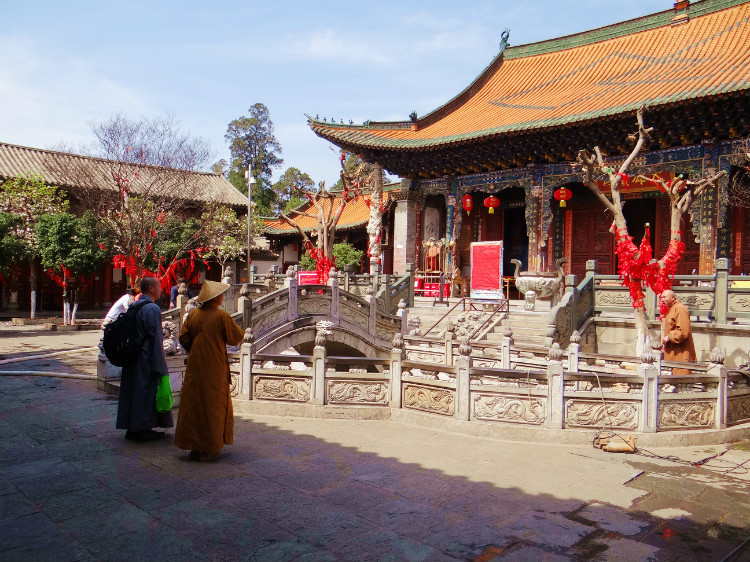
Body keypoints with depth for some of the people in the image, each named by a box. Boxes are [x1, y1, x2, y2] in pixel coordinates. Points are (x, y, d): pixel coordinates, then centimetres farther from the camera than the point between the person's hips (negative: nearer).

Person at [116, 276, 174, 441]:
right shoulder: (152, 308, -16)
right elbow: (155, 337, -18)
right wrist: (160, 363, -16)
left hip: (132, 358, 9)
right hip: (147, 358, -9)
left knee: (133, 390, 13)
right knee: (147, 390, 0)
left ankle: (131, 428, 20)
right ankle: (143, 429, 6)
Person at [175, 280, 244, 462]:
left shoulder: (193, 314, 0)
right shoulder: (222, 316, -13)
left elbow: (183, 338, 4)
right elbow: (236, 338, -5)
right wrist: (236, 328, 15)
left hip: (194, 368, 4)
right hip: (214, 370, -4)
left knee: (193, 405, 12)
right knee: (212, 407, 6)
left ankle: (194, 446, 18)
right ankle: (209, 448, 10)